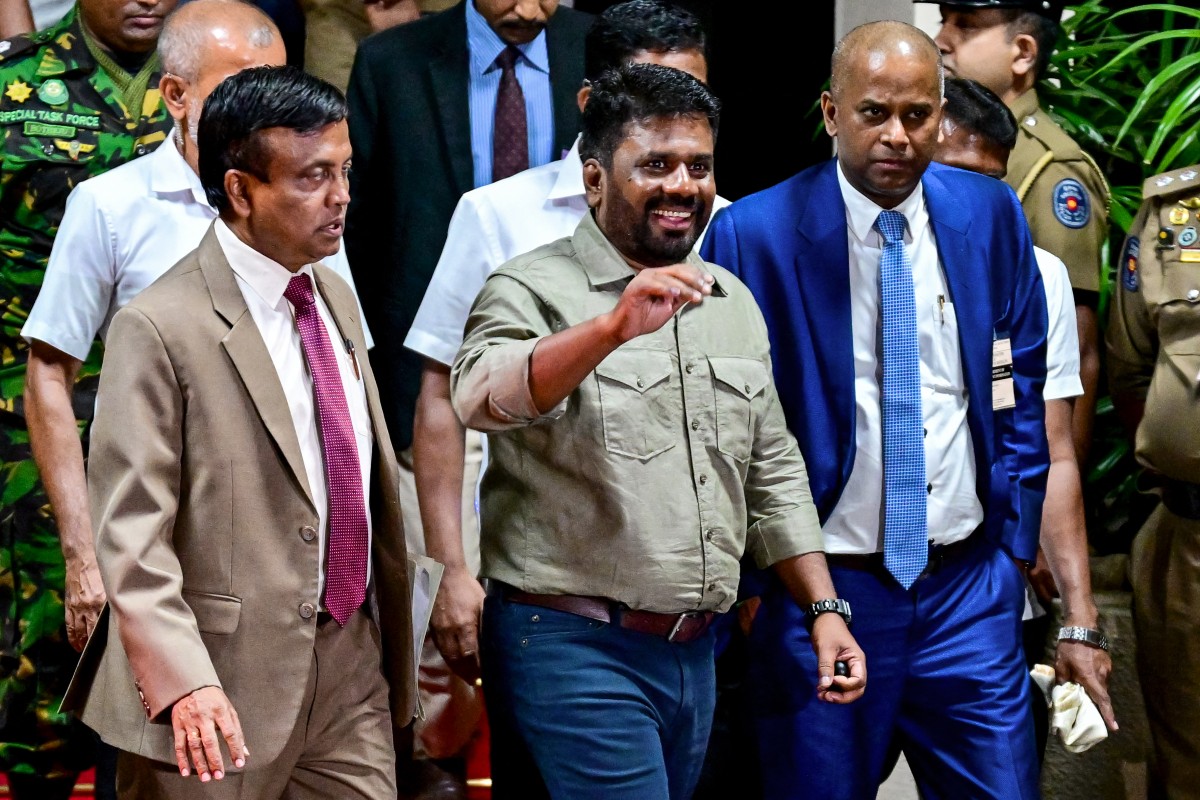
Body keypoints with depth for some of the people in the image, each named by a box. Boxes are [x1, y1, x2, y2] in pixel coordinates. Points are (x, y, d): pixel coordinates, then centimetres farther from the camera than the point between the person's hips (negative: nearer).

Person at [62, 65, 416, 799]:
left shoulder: (337, 297, 12)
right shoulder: (160, 329, -13)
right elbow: (132, 532, -17)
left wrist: (397, 648, 20)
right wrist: (184, 682, -28)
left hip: (351, 669, 7)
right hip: (223, 694, -6)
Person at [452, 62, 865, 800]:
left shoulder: (734, 304, 15)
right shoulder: (536, 289, -6)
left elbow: (773, 474, 19)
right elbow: (483, 397, -27)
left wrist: (825, 610, 9)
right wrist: (616, 327, -41)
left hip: (694, 653, 7)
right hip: (574, 648, -6)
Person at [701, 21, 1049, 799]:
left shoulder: (991, 215, 3)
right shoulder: (754, 234, -8)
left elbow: (1021, 390, 11)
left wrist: (1017, 540, 7)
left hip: (970, 587, 3)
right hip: (819, 588, -3)